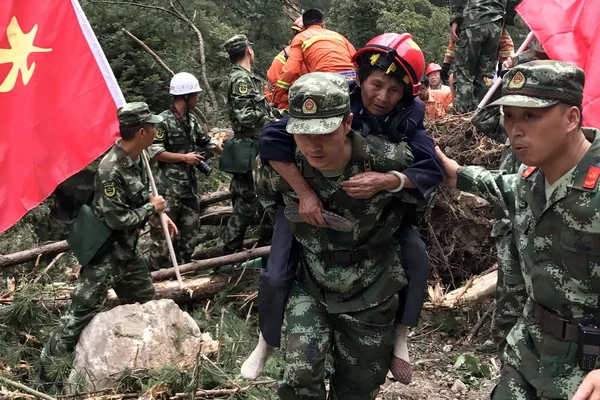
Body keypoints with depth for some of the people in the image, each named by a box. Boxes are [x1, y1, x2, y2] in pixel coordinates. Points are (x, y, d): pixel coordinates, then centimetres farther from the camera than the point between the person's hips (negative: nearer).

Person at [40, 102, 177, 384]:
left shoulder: (135, 158, 0)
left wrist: (160, 213, 5)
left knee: (144, 300, 22)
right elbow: (117, 219, -26)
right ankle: (48, 366, 11)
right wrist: (152, 207, -14)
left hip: (127, 248, 9)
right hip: (105, 251, -9)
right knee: (83, 310, -3)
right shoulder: (111, 169, -28)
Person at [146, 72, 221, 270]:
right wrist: (184, 158, -14)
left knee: (190, 231, 14)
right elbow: (155, 152, -16)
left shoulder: (192, 120, 11)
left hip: (190, 186, 8)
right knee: (163, 233, -4)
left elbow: (207, 142, 21)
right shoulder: (163, 120, -12)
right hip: (168, 188, -8)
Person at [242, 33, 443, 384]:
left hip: (378, 204, 2)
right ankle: (267, 343, 19)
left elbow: (432, 170, -27)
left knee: (416, 258, -17)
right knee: (277, 276, -12)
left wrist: (385, 181, -45)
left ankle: (400, 335, 7)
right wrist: (304, 193, -41)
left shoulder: (408, 117, -20)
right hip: (311, 198, -2)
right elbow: (271, 139, -32)